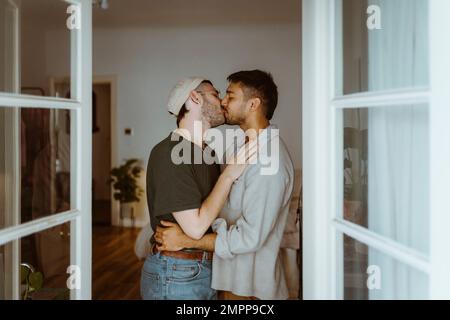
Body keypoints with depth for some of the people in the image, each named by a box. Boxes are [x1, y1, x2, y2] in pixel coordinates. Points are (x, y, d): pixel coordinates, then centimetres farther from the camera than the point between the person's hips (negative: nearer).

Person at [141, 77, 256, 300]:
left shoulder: (208, 153, 9)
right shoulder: (169, 152, -19)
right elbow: (196, 227, -23)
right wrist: (229, 174, -17)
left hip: (207, 270, 9)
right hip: (175, 276, -8)